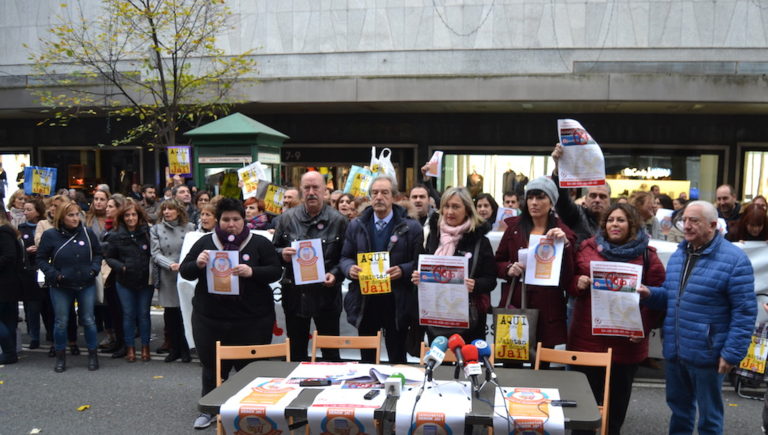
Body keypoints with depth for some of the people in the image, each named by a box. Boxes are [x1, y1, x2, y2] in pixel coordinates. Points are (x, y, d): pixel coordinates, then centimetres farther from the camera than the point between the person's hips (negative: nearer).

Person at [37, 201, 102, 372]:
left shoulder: (87, 232, -1)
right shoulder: (50, 235, -6)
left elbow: (98, 253, 10)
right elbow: (41, 259, 0)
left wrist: (94, 269, -6)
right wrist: (54, 274, -12)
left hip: (86, 285, 1)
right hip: (61, 287, -1)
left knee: (88, 320, 7)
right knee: (61, 322, 7)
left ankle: (92, 354, 21)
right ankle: (60, 357, 23)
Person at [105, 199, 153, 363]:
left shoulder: (148, 232, -6)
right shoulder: (116, 236, -1)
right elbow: (109, 257, 5)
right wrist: (121, 266, -11)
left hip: (145, 281, -1)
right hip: (124, 282, 1)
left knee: (144, 314, 8)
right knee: (128, 314, 9)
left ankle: (145, 347, 21)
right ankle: (130, 348, 20)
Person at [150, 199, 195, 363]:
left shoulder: (189, 227, 4)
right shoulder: (156, 229, 9)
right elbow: (155, 254, 1)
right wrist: (171, 264, -15)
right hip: (166, 278, 2)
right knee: (169, 314, 7)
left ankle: (185, 350, 13)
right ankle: (174, 349, 21)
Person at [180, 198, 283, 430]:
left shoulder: (260, 243, 0)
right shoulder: (205, 242, 6)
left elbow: (276, 271, -6)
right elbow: (184, 271, 6)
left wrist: (252, 272, -23)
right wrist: (197, 264, -16)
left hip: (252, 319, -2)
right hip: (210, 318, 2)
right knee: (212, 366, 12)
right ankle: (209, 409, 28)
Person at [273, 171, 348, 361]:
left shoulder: (338, 221, -3)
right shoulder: (287, 218, 4)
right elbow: (273, 251, 11)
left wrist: (335, 274, -17)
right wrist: (282, 254, -10)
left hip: (326, 294, -2)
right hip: (295, 294, 2)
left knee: (330, 352, 9)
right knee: (296, 352, 15)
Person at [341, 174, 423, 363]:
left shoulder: (411, 227, -1)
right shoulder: (356, 226, 9)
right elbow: (345, 257, 12)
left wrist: (402, 270, -20)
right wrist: (350, 268, -10)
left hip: (396, 303, -3)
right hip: (364, 301, 3)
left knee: (397, 358, 8)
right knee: (366, 357, 15)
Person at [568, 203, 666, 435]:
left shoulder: (646, 255, 1)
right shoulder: (588, 247, 6)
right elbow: (568, 282, 12)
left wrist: (644, 328, -13)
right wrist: (578, 283, -11)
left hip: (625, 343, -1)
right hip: (586, 339, 1)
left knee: (616, 404, 13)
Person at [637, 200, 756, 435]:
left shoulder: (734, 260, -13)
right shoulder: (678, 255, 9)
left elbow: (745, 312, -14)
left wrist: (732, 353, -17)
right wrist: (650, 294, -3)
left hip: (706, 353, -6)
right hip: (674, 351, 6)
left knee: (709, 416, 11)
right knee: (679, 409, 21)